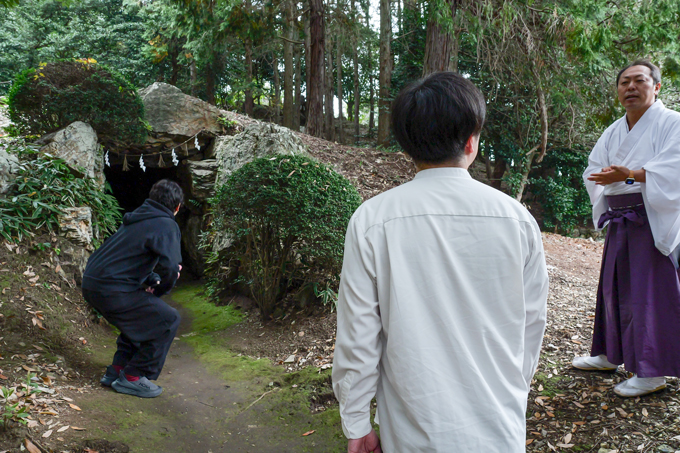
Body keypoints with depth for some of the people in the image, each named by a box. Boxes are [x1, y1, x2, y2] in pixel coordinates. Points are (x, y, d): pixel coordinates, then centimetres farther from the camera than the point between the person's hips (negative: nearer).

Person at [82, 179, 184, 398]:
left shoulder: (139, 218, 18)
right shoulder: (165, 225, -10)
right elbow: (170, 268, -22)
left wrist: (152, 281, 15)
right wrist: (157, 290, -1)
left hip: (92, 282, 9)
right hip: (111, 289, -9)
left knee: (141, 316, 28)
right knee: (167, 320, -1)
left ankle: (117, 370, 29)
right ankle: (133, 377, 6)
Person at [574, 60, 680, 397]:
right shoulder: (614, 131, 16)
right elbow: (594, 170, 13)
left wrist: (629, 175, -26)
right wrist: (612, 177, -8)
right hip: (620, 220, 7)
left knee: (650, 292, -6)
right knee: (614, 287, 13)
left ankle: (652, 372, 2)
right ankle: (609, 355, 27)